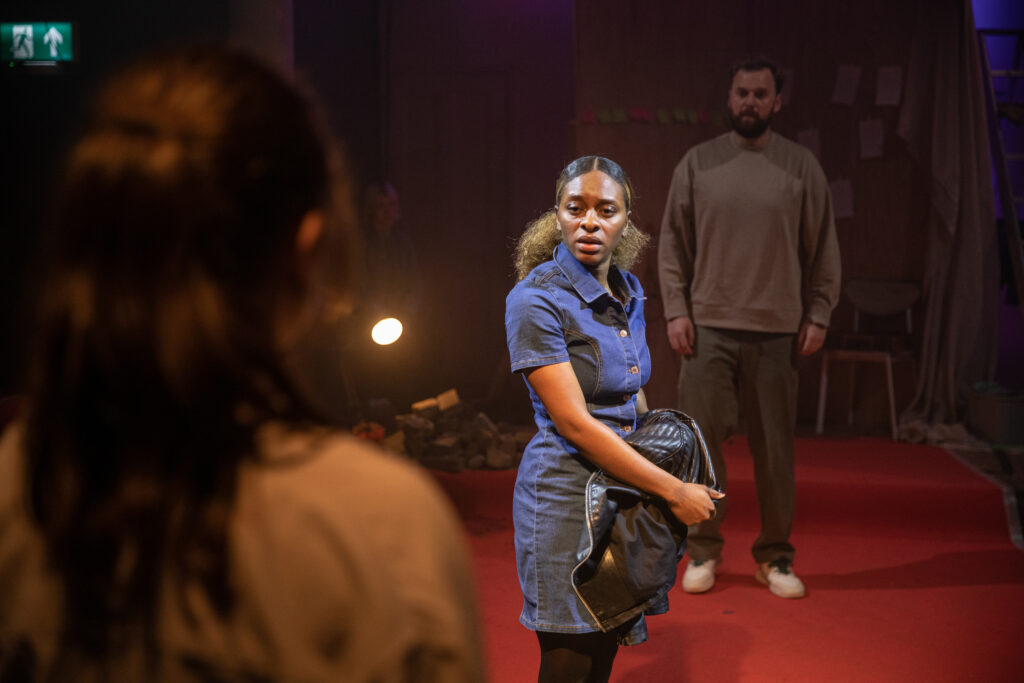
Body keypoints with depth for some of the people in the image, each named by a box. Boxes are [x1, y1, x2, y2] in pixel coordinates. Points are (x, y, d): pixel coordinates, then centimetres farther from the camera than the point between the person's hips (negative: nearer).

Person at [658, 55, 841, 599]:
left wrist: (818, 315, 0)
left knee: (775, 447, 6)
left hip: (777, 330, 0)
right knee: (702, 438, 1)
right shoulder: (698, 162, 5)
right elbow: (672, 242, 6)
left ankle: (774, 557, 19)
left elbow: (823, 248, 7)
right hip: (709, 328, 0)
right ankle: (703, 550, 16)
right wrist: (676, 311, -3)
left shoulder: (801, 166, 5)